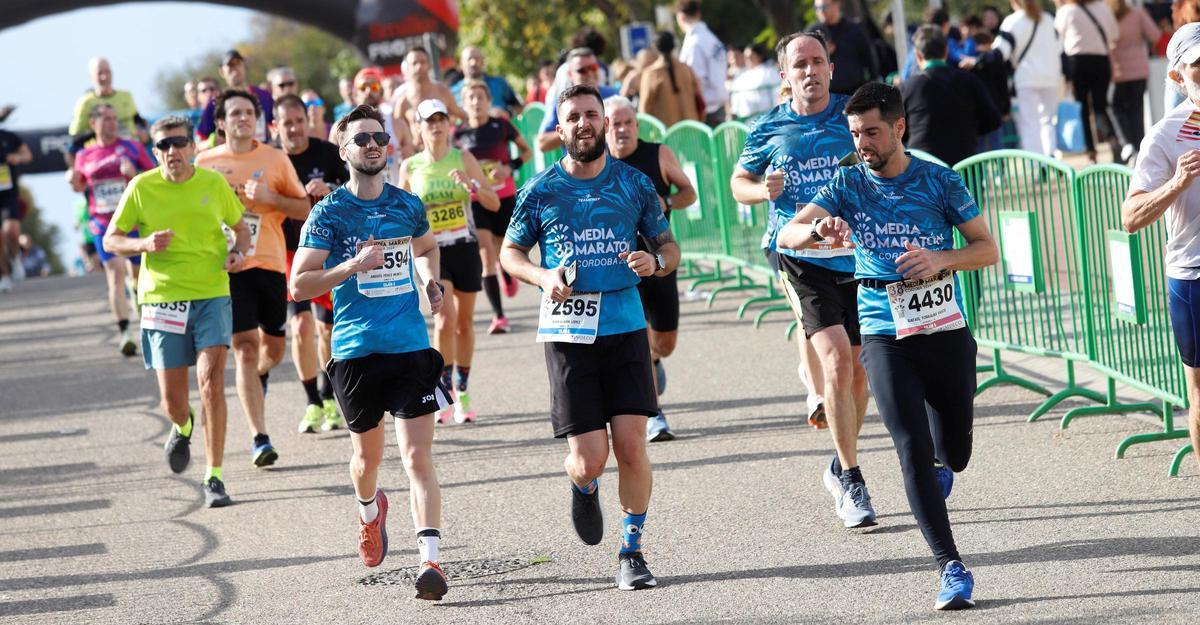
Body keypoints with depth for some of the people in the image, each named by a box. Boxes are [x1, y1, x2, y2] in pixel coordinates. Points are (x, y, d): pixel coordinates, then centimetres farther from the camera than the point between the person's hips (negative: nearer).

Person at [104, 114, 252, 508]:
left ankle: (214, 479, -10)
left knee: (211, 380, -17)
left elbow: (241, 228, 17)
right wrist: (144, 244, -16)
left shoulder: (214, 183, 2)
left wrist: (238, 252, -6)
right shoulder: (142, 188, -2)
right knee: (172, 399, 3)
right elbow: (111, 240, 4)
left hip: (212, 295, 0)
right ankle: (183, 426, 43)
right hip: (162, 298, 0)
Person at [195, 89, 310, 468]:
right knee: (245, 349, -9)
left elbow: (304, 209, 4)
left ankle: (259, 379, 48)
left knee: (273, 346, 10)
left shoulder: (275, 159, 4)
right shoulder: (206, 162, 4)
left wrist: (269, 197, -12)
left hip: (269, 263, 2)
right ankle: (259, 439, -10)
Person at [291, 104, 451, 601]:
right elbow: (299, 286, -9)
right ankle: (369, 511, 49)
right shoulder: (329, 213, -4)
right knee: (368, 452, 16)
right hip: (355, 350, -1)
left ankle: (430, 560, -17)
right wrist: (353, 266, -22)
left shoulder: (408, 205, 7)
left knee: (418, 455, -11)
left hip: (411, 345, 1)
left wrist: (431, 282, 9)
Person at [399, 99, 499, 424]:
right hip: (431, 251, -1)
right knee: (445, 319, -17)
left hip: (465, 248, 1)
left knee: (464, 322, 7)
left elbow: (494, 204, -2)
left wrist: (472, 185, -19)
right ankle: (443, 391, -6)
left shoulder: (464, 159, 0)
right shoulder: (410, 167, 1)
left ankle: (462, 393, 19)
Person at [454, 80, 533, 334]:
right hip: (475, 201, 0)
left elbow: (527, 151, 5)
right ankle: (498, 315, -10)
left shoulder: (501, 126, -4)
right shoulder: (460, 134, -1)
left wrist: (510, 168, -11)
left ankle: (507, 276, 51)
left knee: (502, 251, 11)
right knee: (485, 255, -11)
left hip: (504, 197, 0)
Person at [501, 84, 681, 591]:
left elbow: (669, 248, 14)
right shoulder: (540, 191, 2)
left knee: (631, 446, -8)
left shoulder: (633, 184, 5)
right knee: (589, 459, -6)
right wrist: (543, 277, -7)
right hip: (567, 333, -1)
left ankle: (631, 552, 8)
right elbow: (510, 252, 13)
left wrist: (654, 261, -10)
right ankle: (584, 488, 32)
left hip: (625, 326, 1)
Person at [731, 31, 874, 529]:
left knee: (857, 368, 10)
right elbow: (738, 181, 15)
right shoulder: (769, 129, 1)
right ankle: (851, 482, -9)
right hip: (799, 256, -2)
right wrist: (763, 190, -7)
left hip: (856, 254, 2)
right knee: (836, 360, -17)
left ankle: (841, 468, 33)